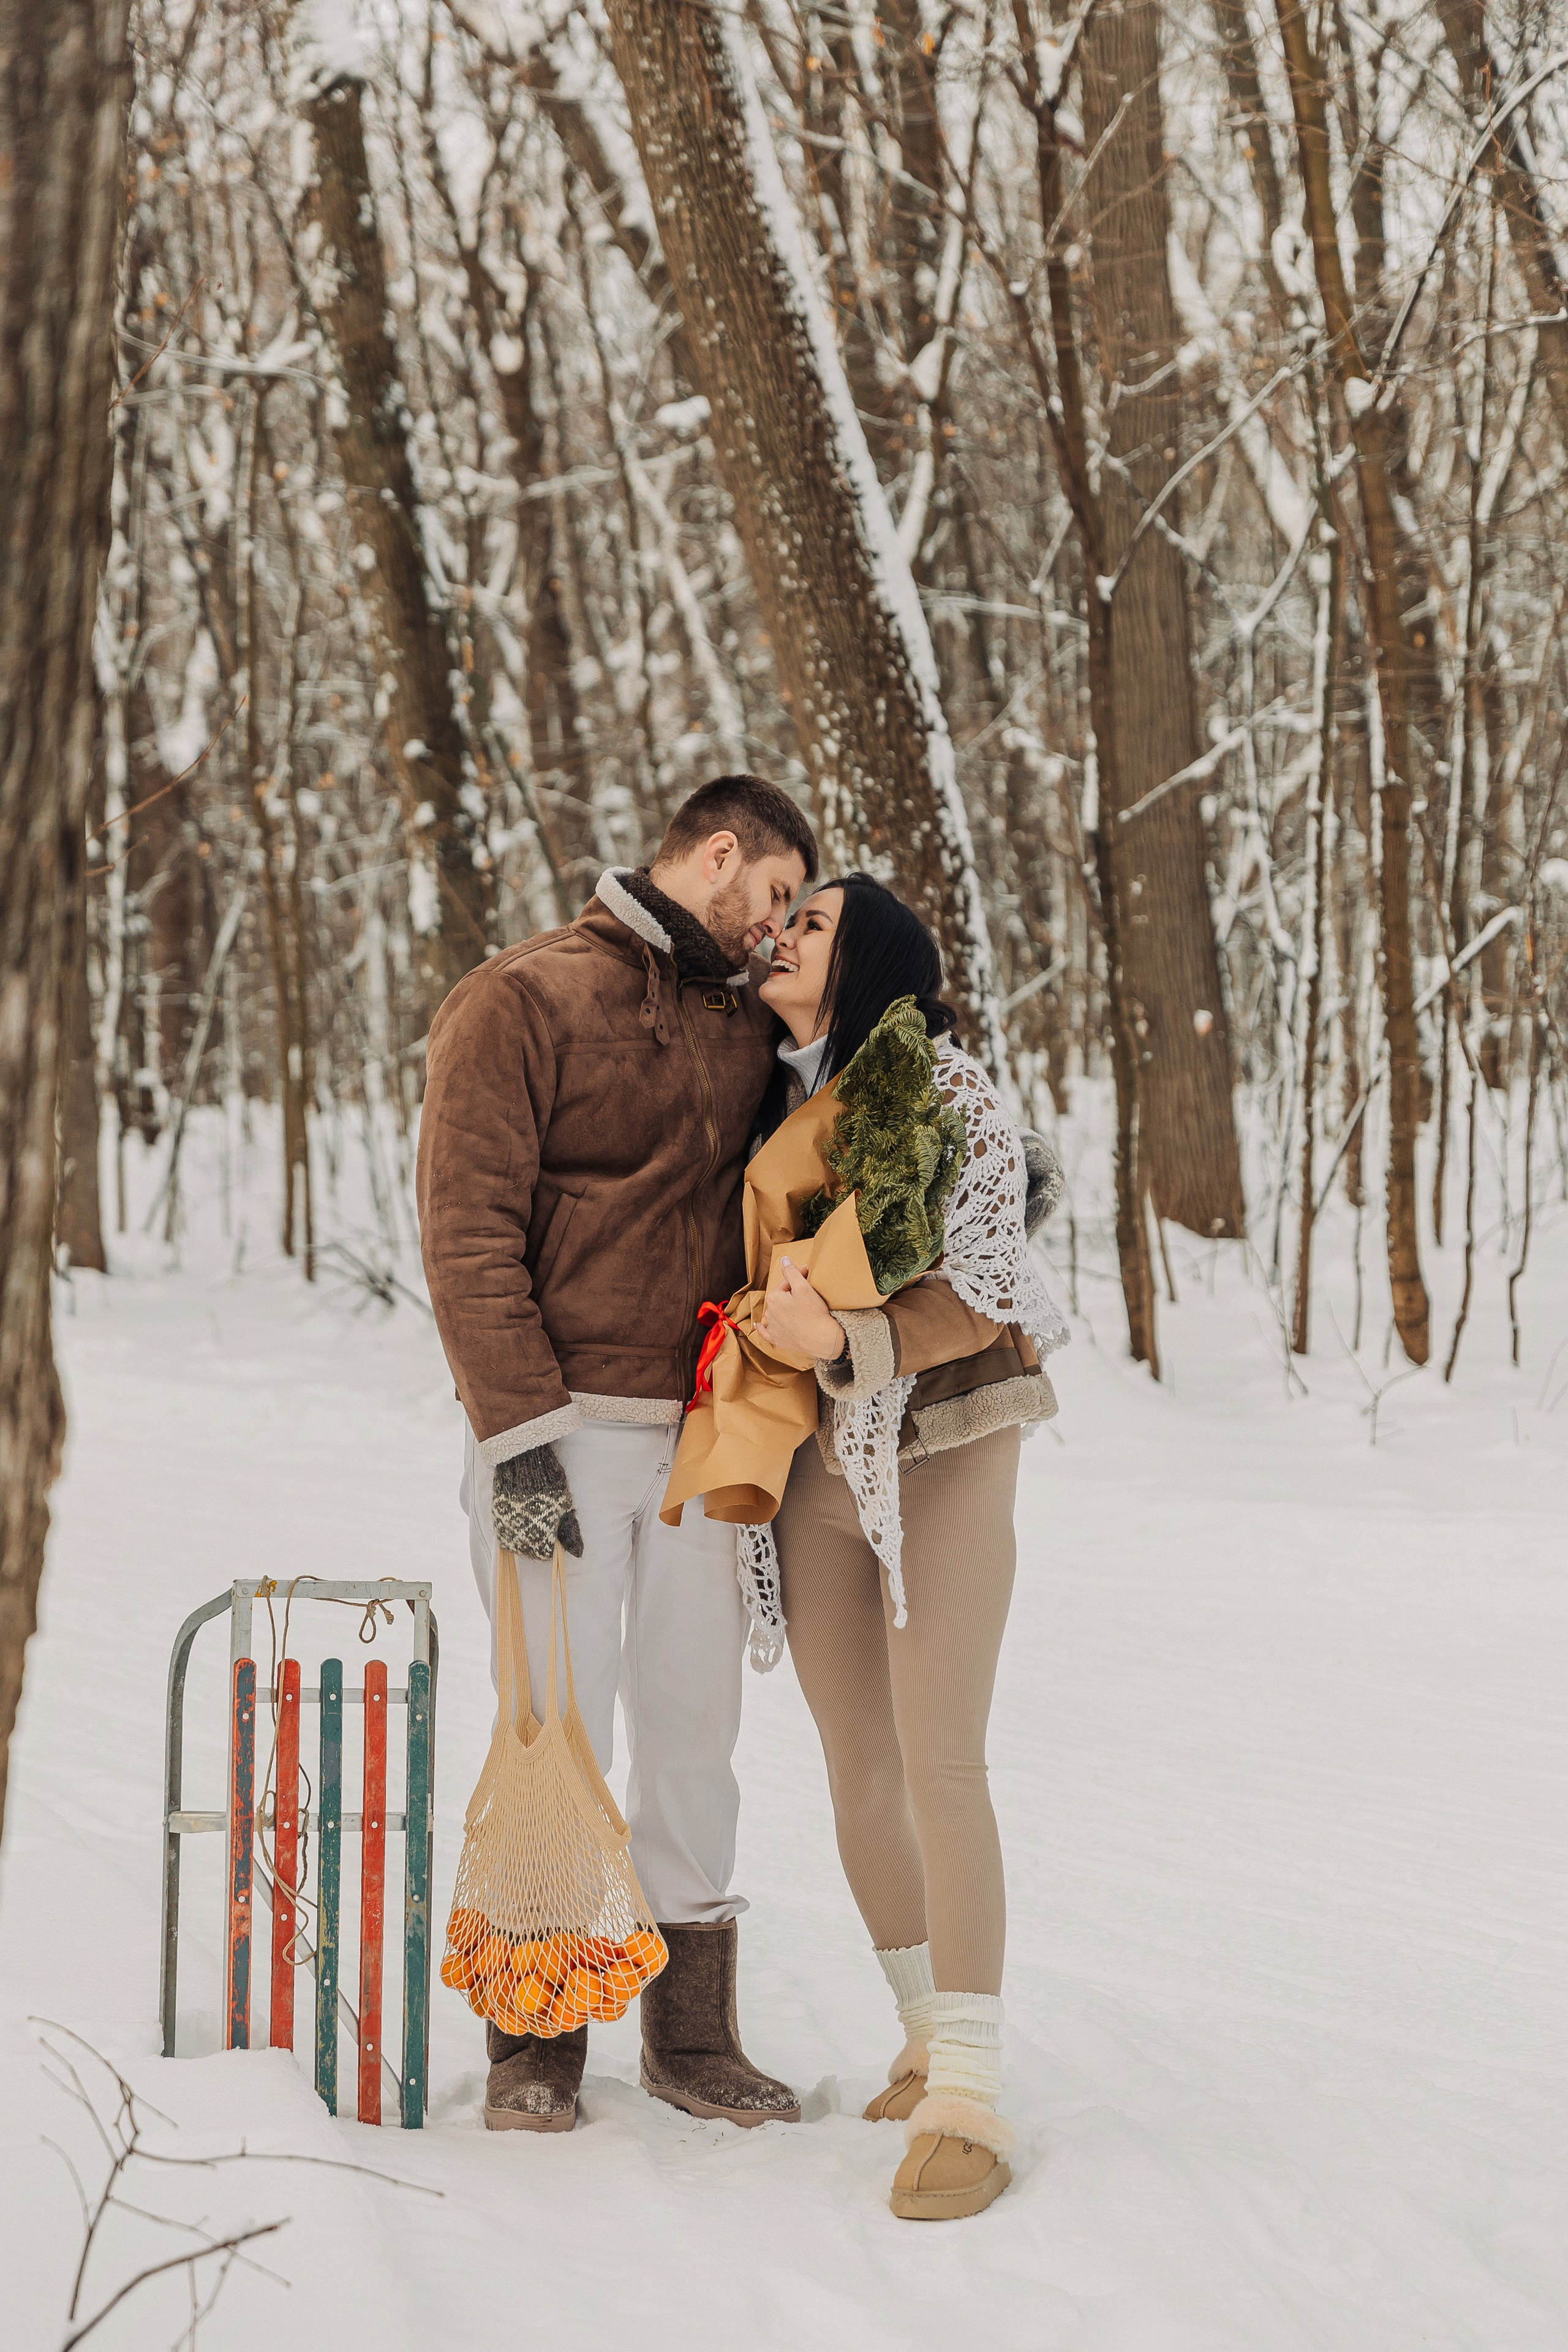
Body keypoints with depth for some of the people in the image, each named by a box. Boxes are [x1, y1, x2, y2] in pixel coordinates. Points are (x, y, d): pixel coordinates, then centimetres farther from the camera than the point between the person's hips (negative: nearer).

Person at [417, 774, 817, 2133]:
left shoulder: (749, 1028, 15)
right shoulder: (523, 1001, -4)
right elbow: (468, 1228, -10)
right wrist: (520, 1434, -17)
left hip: (698, 1434, 5)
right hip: (562, 1431, -5)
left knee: (696, 1725, 6)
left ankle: (692, 2033, 15)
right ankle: (537, 2048, 7)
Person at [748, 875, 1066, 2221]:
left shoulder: (950, 1095, -9)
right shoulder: (768, 1100, 8)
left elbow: (977, 1298, -14)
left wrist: (845, 1342, -27)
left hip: (944, 1457, -5)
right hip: (814, 1463, 6)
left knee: (940, 1766, -12)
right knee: (858, 1771, 6)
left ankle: (968, 2099, -12)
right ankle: (928, 2042, 19)